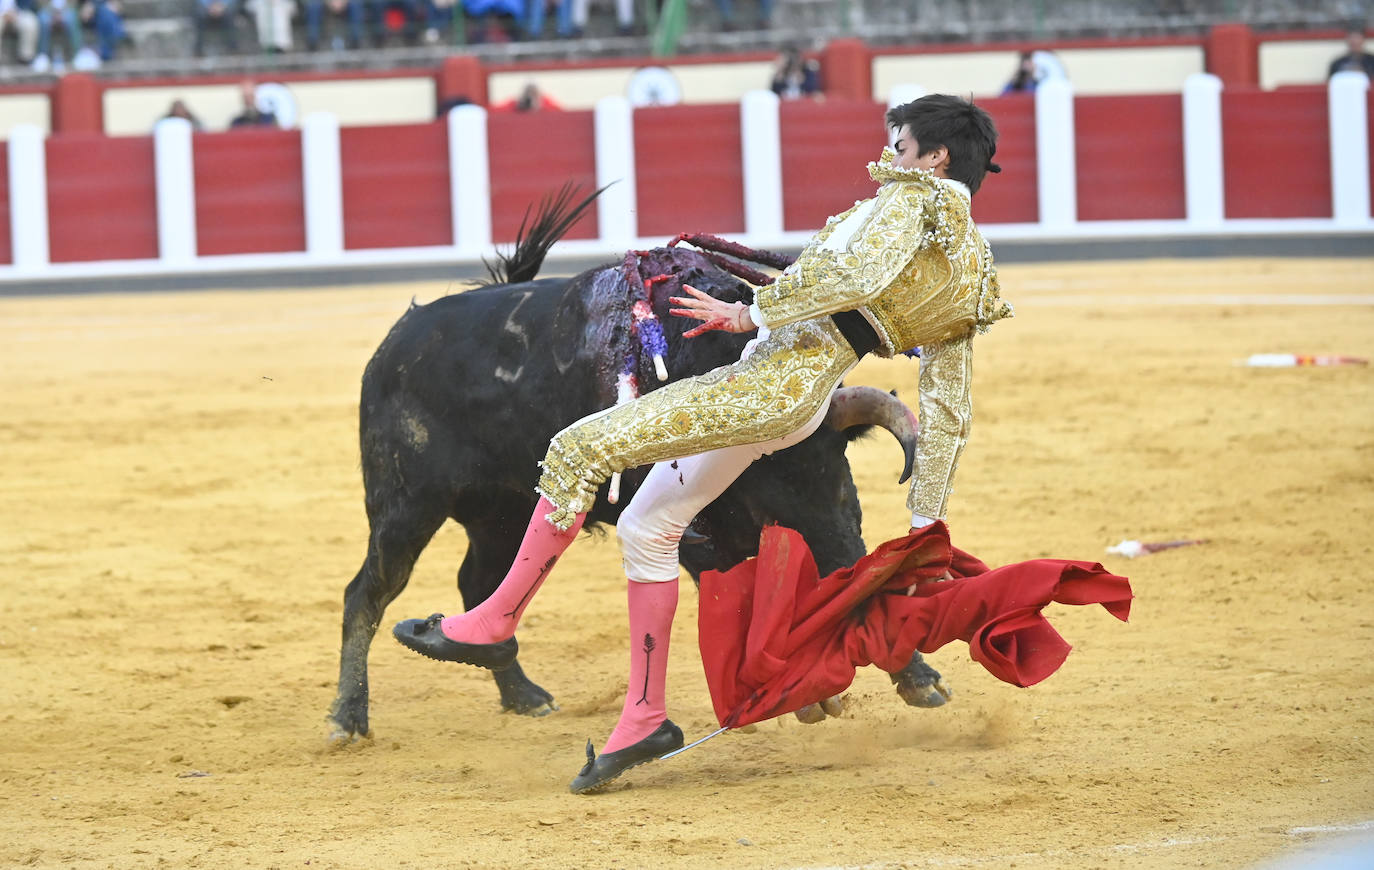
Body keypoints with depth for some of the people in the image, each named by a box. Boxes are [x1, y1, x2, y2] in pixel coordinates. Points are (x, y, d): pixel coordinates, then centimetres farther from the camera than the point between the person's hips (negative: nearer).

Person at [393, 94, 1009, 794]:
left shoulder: (912, 197, -4)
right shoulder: (968, 274, 19)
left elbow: (860, 272, -25)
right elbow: (949, 414, 17)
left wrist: (751, 311, -18)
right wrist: (924, 525, 18)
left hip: (775, 378, -10)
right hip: (799, 402, 10)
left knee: (580, 448, -10)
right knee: (646, 528, 18)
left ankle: (493, 624, -8)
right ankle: (645, 719, 19)